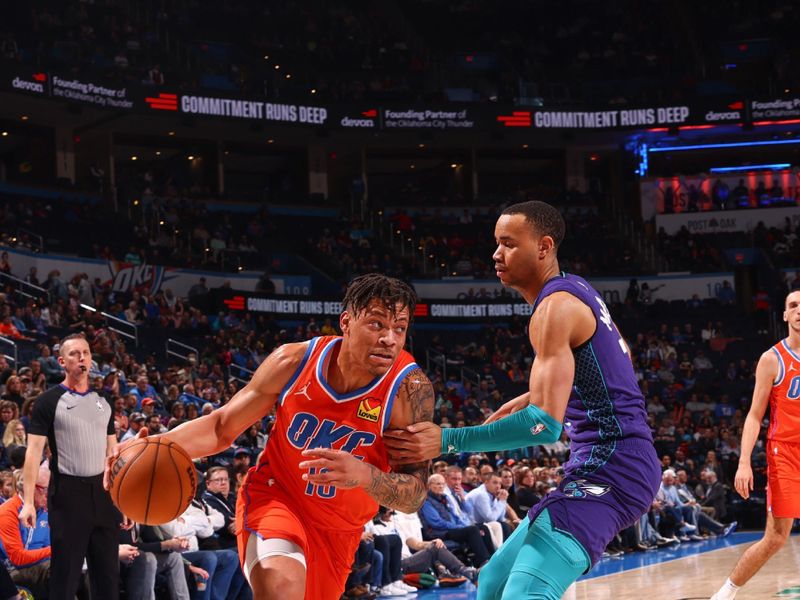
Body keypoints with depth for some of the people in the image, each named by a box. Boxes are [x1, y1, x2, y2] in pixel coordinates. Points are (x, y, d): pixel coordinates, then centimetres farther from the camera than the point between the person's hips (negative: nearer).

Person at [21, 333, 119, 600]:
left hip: (102, 491, 5)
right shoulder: (49, 401, -3)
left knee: (108, 573, 9)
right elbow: (34, 451, -7)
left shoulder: (103, 402, 13)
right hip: (68, 492, -5)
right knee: (65, 574, -1)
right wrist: (28, 501, -15)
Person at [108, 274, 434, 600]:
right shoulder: (294, 361, -17)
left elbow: (415, 496, -21)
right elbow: (222, 426, -6)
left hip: (338, 528, 2)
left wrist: (364, 474, -44)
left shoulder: (411, 388, -22)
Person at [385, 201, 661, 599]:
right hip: (608, 463, 11)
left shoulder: (556, 307, -15)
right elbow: (599, 368, 32)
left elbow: (545, 425, -24)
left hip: (609, 469, -11)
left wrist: (447, 441, -21)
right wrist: (535, 398, 25)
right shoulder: (575, 291, 16)